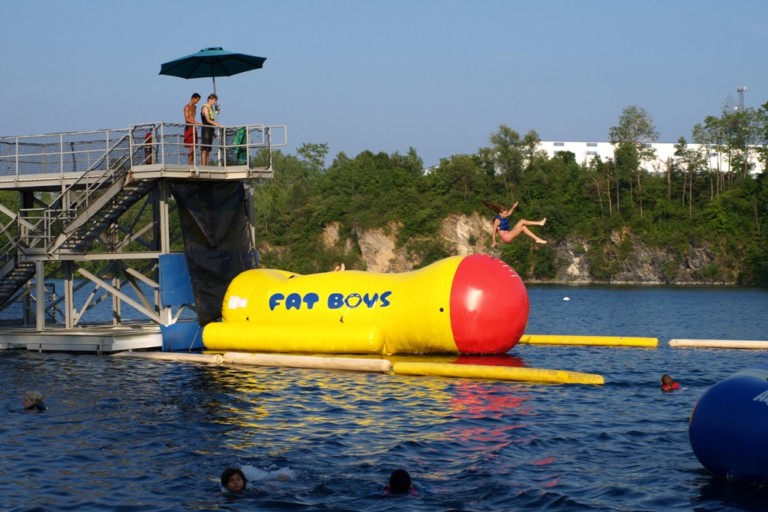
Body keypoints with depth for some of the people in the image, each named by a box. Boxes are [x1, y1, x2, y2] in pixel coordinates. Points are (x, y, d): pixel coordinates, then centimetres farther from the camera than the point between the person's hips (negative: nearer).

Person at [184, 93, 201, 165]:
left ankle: (193, 163, 2)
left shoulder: (194, 107, 18)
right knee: (190, 147, -12)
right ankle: (190, 164, -14)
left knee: (193, 147, 3)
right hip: (189, 128, -8)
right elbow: (187, 119, -16)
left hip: (194, 128, 8)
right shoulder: (187, 107, -7)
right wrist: (196, 123, -27)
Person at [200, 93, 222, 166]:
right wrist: (217, 124, -25)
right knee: (204, 149, -11)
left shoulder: (212, 108, 18)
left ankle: (206, 165, 8)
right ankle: (203, 165, -14)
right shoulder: (205, 107, -8)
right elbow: (208, 120, -18)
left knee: (208, 149, 7)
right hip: (206, 130, -9)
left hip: (211, 130, 9)